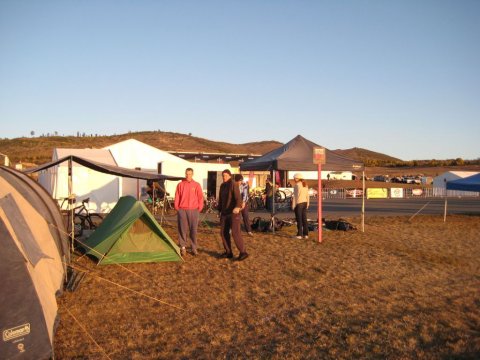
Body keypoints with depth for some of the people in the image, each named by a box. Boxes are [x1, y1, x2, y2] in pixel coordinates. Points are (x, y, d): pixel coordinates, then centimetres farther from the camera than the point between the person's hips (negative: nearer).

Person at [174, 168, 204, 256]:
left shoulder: (196, 185, 4)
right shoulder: (180, 184, 5)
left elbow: (200, 197, 6)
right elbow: (177, 197, 7)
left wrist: (199, 208, 0)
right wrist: (176, 207, 1)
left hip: (193, 210, 0)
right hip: (182, 210, 0)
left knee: (193, 229, 3)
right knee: (182, 229, 3)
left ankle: (194, 248, 13)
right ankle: (183, 247, 11)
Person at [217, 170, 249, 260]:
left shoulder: (233, 184, -10)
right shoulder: (222, 186, 13)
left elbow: (238, 197, -23)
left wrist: (237, 207, -40)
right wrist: (219, 210, 21)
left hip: (233, 212, -7)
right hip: (224, 213, 8)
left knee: (235, 232, -11)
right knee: (223, 232, 6)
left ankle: (243, 252, -1)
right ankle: (228, 252, 16)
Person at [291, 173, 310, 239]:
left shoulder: (297, 185, -13)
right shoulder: (305, 185, 10)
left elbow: (295, 196, -14)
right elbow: (307, 195, 12)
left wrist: (293, 205, -10)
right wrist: (307, 204, 17)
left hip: (298, 203, -7)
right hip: (304, 203, 7)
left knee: (299, 219, -3)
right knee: (304, 219, 10)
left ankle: (299, 234, -1)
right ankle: (306, 234, 12)